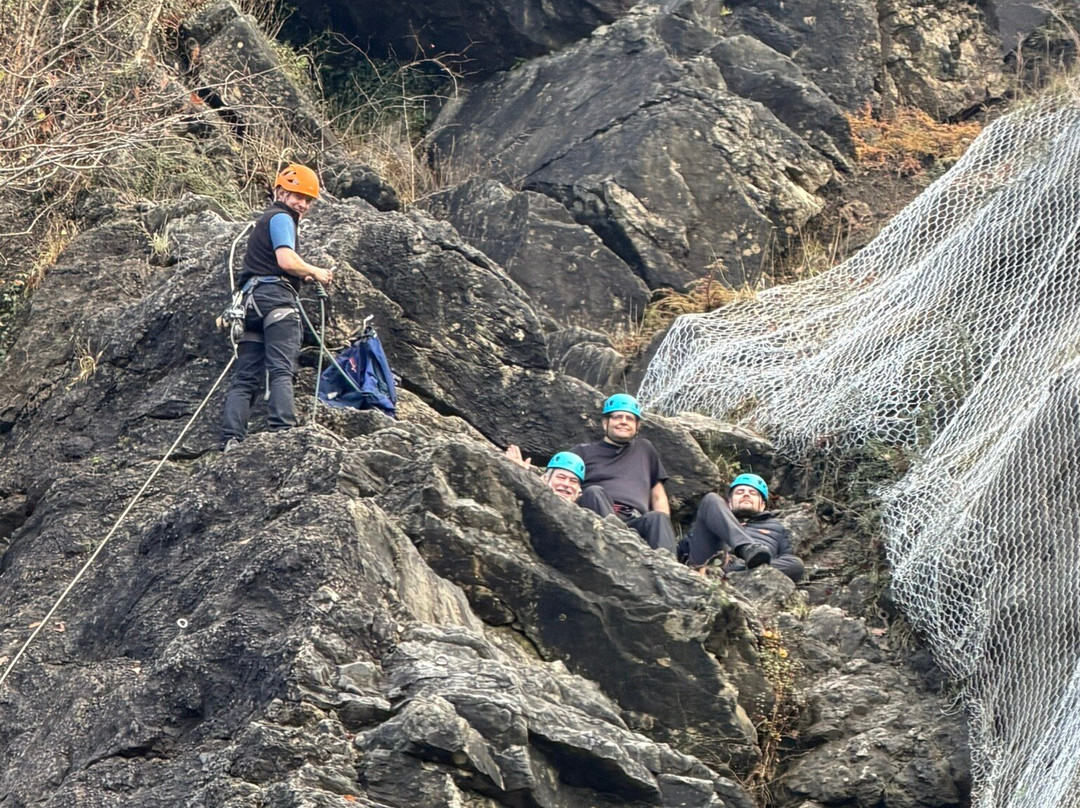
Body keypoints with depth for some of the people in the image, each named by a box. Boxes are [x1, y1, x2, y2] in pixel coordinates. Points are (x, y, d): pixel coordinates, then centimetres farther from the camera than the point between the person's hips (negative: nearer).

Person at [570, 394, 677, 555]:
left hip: (635, 522, 1)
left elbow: (658, 497, 29)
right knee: (593, 492, -33)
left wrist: (663, 527, 10)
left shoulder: (645, 449, 32)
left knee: (658, 518, -32)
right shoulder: (584, 452, 26)